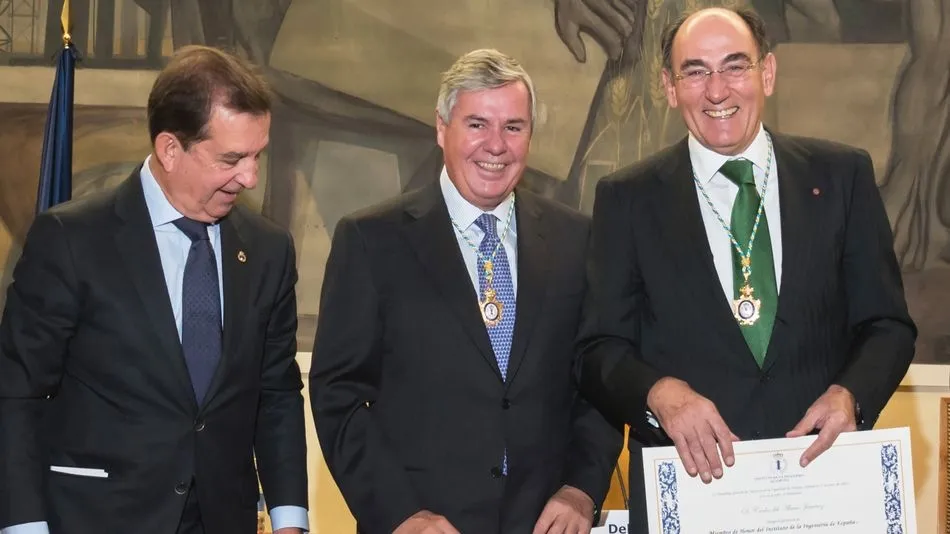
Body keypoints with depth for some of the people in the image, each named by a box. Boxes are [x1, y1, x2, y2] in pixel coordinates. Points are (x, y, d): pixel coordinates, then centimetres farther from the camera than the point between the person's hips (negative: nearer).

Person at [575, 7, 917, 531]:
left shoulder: (842, 175, 3)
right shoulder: (627, 198, 0)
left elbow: (887, 324, 5)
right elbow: (599, 349, -1)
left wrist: (850, 395, -15)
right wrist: (659, 393, -21)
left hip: (822, 478, 1)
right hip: (687, 479, -1)